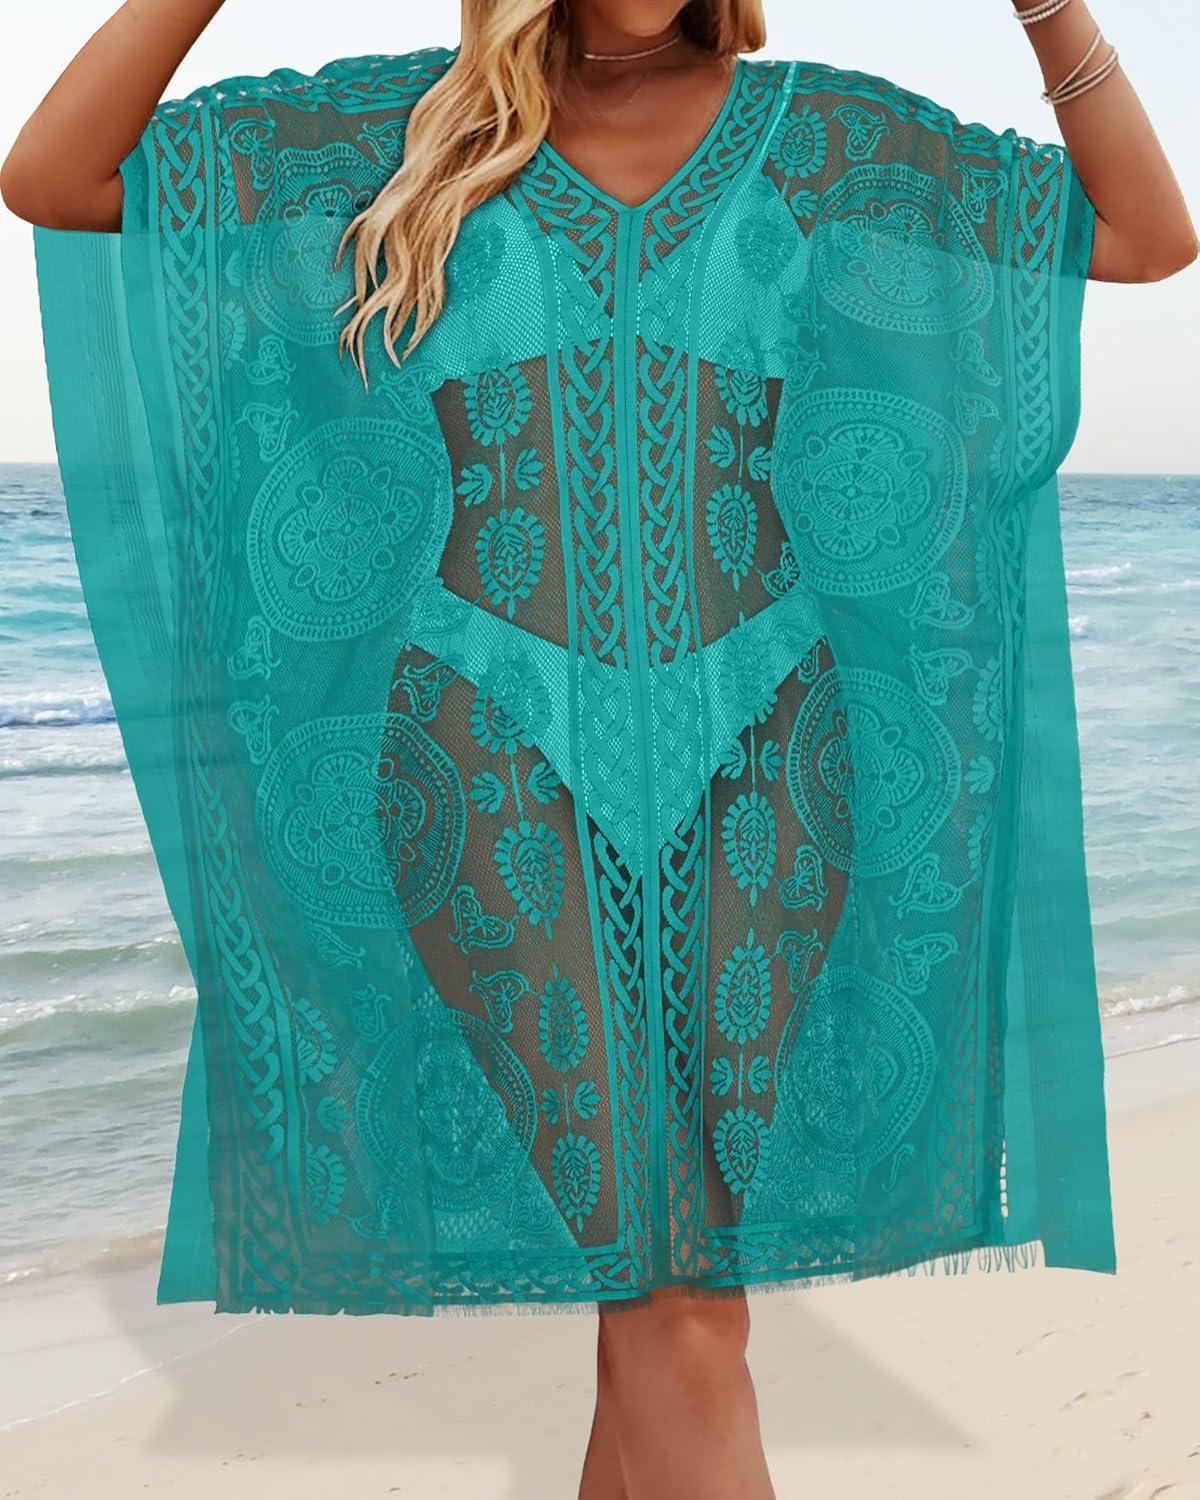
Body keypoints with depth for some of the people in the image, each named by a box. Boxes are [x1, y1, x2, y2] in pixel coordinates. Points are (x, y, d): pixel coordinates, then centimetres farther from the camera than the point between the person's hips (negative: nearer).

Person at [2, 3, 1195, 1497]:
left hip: (750, 759, 2)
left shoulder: (823, 135, 11)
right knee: (674, 1326, -3)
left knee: (687, 1270, 6)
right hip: (504, 756, -2)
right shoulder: (399, 125, 8)